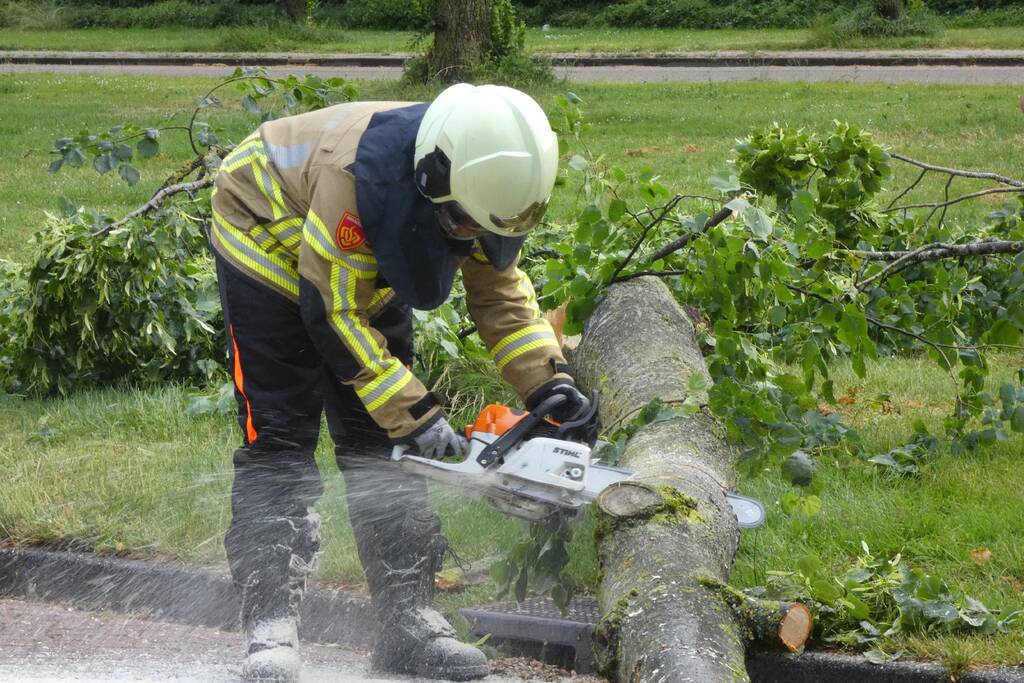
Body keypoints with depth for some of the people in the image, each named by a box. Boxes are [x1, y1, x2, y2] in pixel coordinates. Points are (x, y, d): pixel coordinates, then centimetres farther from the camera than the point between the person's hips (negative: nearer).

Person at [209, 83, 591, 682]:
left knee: (381, 441, 1)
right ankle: (270, 627, -15)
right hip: (269, 244, -6)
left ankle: (408, 621, 2)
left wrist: (547, 381, -18)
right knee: (279, 437, -13)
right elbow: (333, 316, -33)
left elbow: (502, 290, -5)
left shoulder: (483, 183, -21)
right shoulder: (362, 176, -42)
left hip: (364, 271, 6)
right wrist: (417, 413, -31)